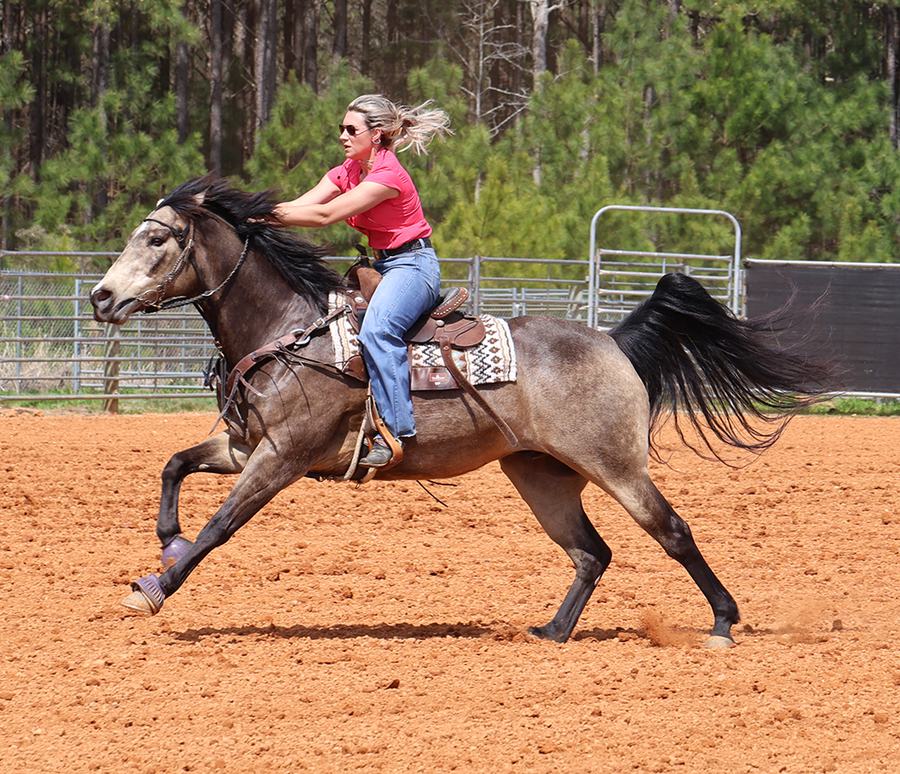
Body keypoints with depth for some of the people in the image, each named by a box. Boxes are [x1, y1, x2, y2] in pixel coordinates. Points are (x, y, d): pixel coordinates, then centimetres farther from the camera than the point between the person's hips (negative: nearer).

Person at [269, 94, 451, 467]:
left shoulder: (388, 175, -18)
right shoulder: (347, 172, 10)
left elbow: (325, 215, -23)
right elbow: (299, 206, -1)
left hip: (412, 264, -10)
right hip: (380, 265, 10)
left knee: (376, 328, -34)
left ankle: (395, 430, -38)